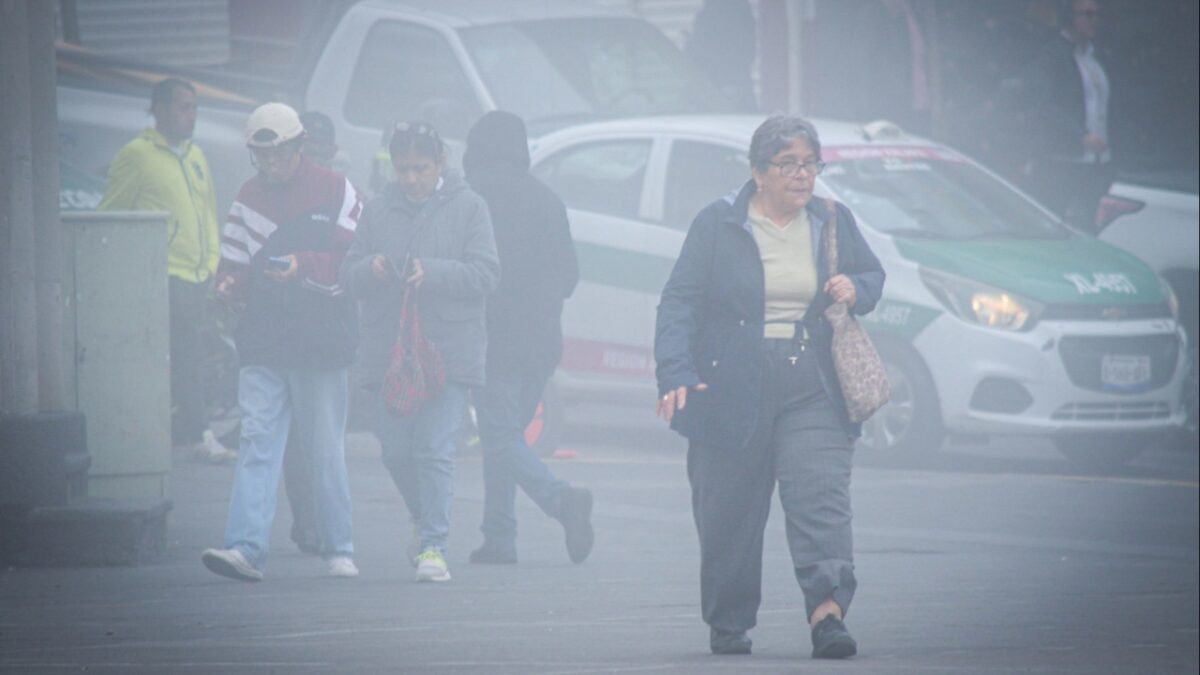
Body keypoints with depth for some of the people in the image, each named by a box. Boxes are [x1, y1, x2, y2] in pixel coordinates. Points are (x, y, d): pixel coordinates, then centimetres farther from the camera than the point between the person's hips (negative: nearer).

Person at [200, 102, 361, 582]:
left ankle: (338, 551, 14)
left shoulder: (334, 192, 1)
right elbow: (235, 263, 15)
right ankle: (246, 547, -15)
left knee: (326, 451, 3)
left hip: (322, 343, -3)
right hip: (262, 344, 3)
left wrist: (304, 267, -18)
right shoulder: (249, 197, 14)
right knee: (257, 442, -8)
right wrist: (229, 285, -7)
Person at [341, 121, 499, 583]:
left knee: (435, 451, -11)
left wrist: (432, 273, -18)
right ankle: (423, 518, 34)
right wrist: (369, 269, -13)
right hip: (389, 350, 4)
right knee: (396, 450, 7)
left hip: (449, 351, -4)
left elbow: (485, 273, -5)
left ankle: (433, 545, -9)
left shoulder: (467, 207, 2)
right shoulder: (379, 211, 11)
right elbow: (349, 274, 11)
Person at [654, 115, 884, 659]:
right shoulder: (718, 225, 1)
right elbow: (679, 302, -3)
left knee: (821, 493, -16)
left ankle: (827, 611, -26)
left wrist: (856, 289, 0)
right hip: (731, 390, -2)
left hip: (812, 390, 2)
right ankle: (727, 624, 19)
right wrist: (676, 374, -16)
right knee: (729, 514, 3)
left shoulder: (833, 222, 11)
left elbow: (873, 274, 25)